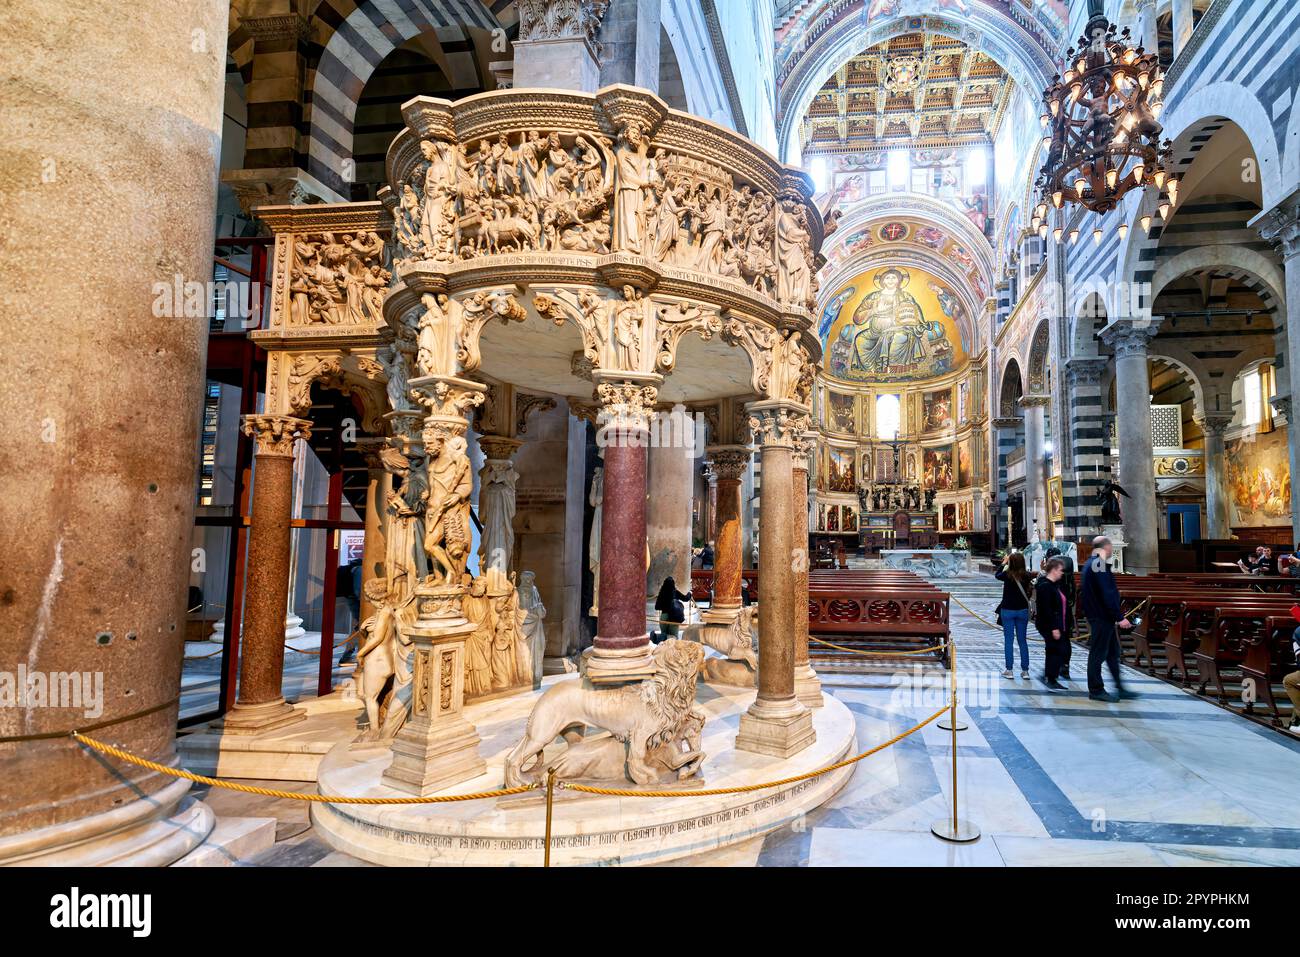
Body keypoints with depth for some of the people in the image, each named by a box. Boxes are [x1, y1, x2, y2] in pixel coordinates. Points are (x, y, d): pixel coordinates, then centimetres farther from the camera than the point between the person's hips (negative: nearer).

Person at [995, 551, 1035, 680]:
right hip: (1023, 611, 2)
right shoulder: (1027, 575, -8)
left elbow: (997, 575, 8)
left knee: (1008, 640, 5)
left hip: (1007, 611, -2)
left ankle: (1009, 670, 6)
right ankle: (1025, 670, 13)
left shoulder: (1007, 574, -14)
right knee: (1022, 640, 11)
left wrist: (1003, 563, 19)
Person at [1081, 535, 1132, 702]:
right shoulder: (1099, 565, -17)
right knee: (1098, 653, -2)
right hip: (1101, 617, -10)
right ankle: (1096, 690, 5)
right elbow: (1108, 594, -22)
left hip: (1098, 615, 10)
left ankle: (1119, 688, 22)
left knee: (1113, 652, 15)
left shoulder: (1090, 564, 15)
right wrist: (1120, 617, -20)